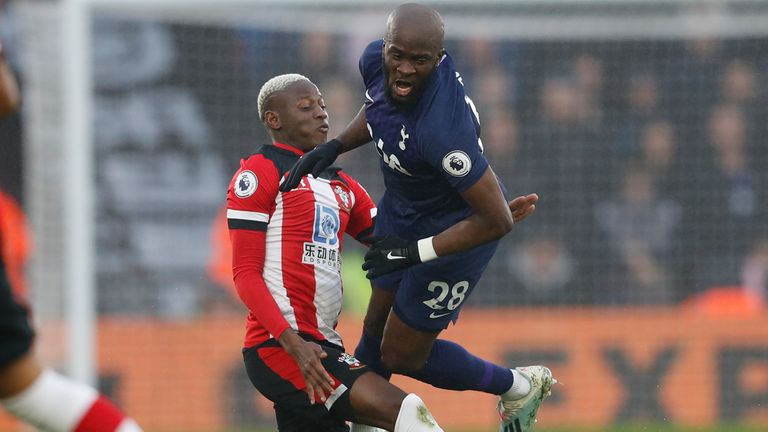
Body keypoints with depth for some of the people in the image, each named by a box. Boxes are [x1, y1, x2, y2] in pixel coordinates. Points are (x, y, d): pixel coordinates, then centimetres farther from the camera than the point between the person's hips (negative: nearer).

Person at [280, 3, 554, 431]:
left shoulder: (442, 131, -42)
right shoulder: (375, 60, -19)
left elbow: (497, 220, -34)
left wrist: (414, 251, -31)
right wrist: (335, 146, -6)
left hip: (455, 230, -7)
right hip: (403, 210, 7)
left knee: (401, 355, 7)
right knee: (377, 327, 23)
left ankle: (516, 387, 28)